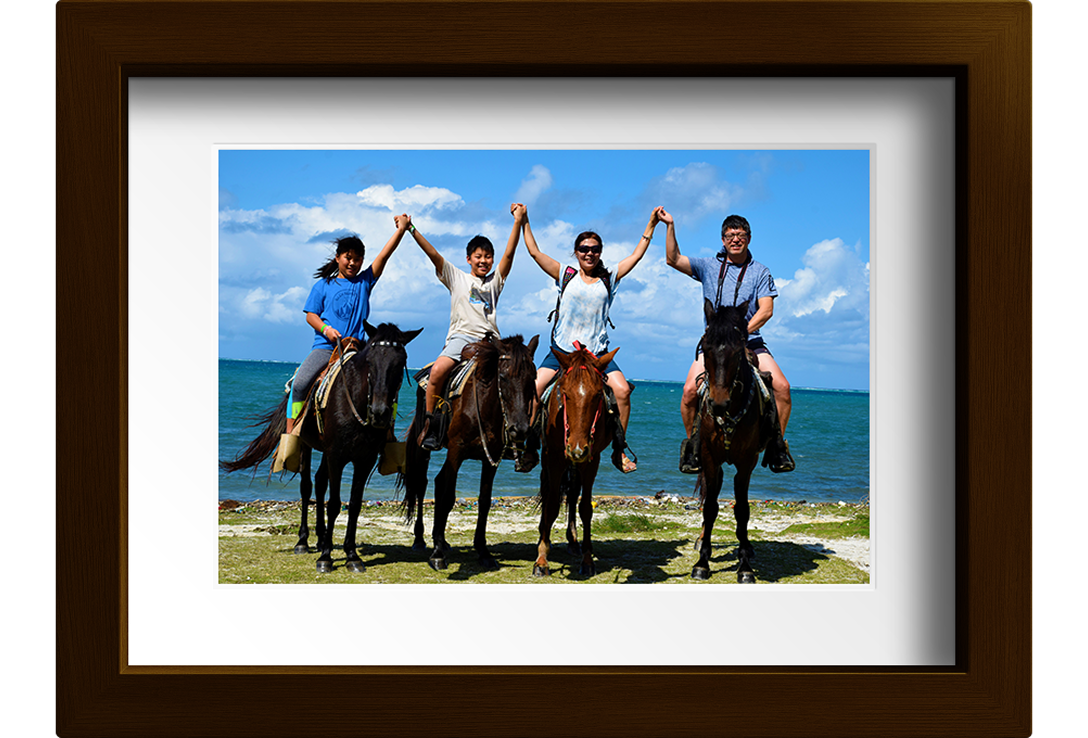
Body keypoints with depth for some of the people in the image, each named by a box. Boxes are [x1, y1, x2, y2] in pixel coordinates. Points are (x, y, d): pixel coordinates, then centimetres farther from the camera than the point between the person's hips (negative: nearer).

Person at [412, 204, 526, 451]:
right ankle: (429, 421, -14)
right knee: (438, 371, -28)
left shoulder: (495, 281, 20)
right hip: (461, 336, -2)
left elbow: (509, 254, 9)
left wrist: (517, 221, -2)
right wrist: (412, 230, -2)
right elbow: (433, 254, 8)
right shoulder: (456, 278, 17)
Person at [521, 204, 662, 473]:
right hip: (562, 349, 0)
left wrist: (651, 225, 7)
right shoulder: (565, 275, 7)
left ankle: (619, 450, -5)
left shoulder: (609, 279, 10)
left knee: (622, 390, -19)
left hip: (598, 351, 0)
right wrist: (524, 222, 2)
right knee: (533, 389, -17)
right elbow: (534, 251, 4)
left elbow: (637, 255, 10)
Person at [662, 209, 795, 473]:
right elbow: (673, 260, 0)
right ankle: (692, 443, 2)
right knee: (690, 391, -21)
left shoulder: (760, 272, 7)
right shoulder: (708, 266, 10)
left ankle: (777, 444, -1)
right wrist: (670, 226, -8)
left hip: (750, 341, 0)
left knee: (782, 386, -19)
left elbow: (766, 310, -3)